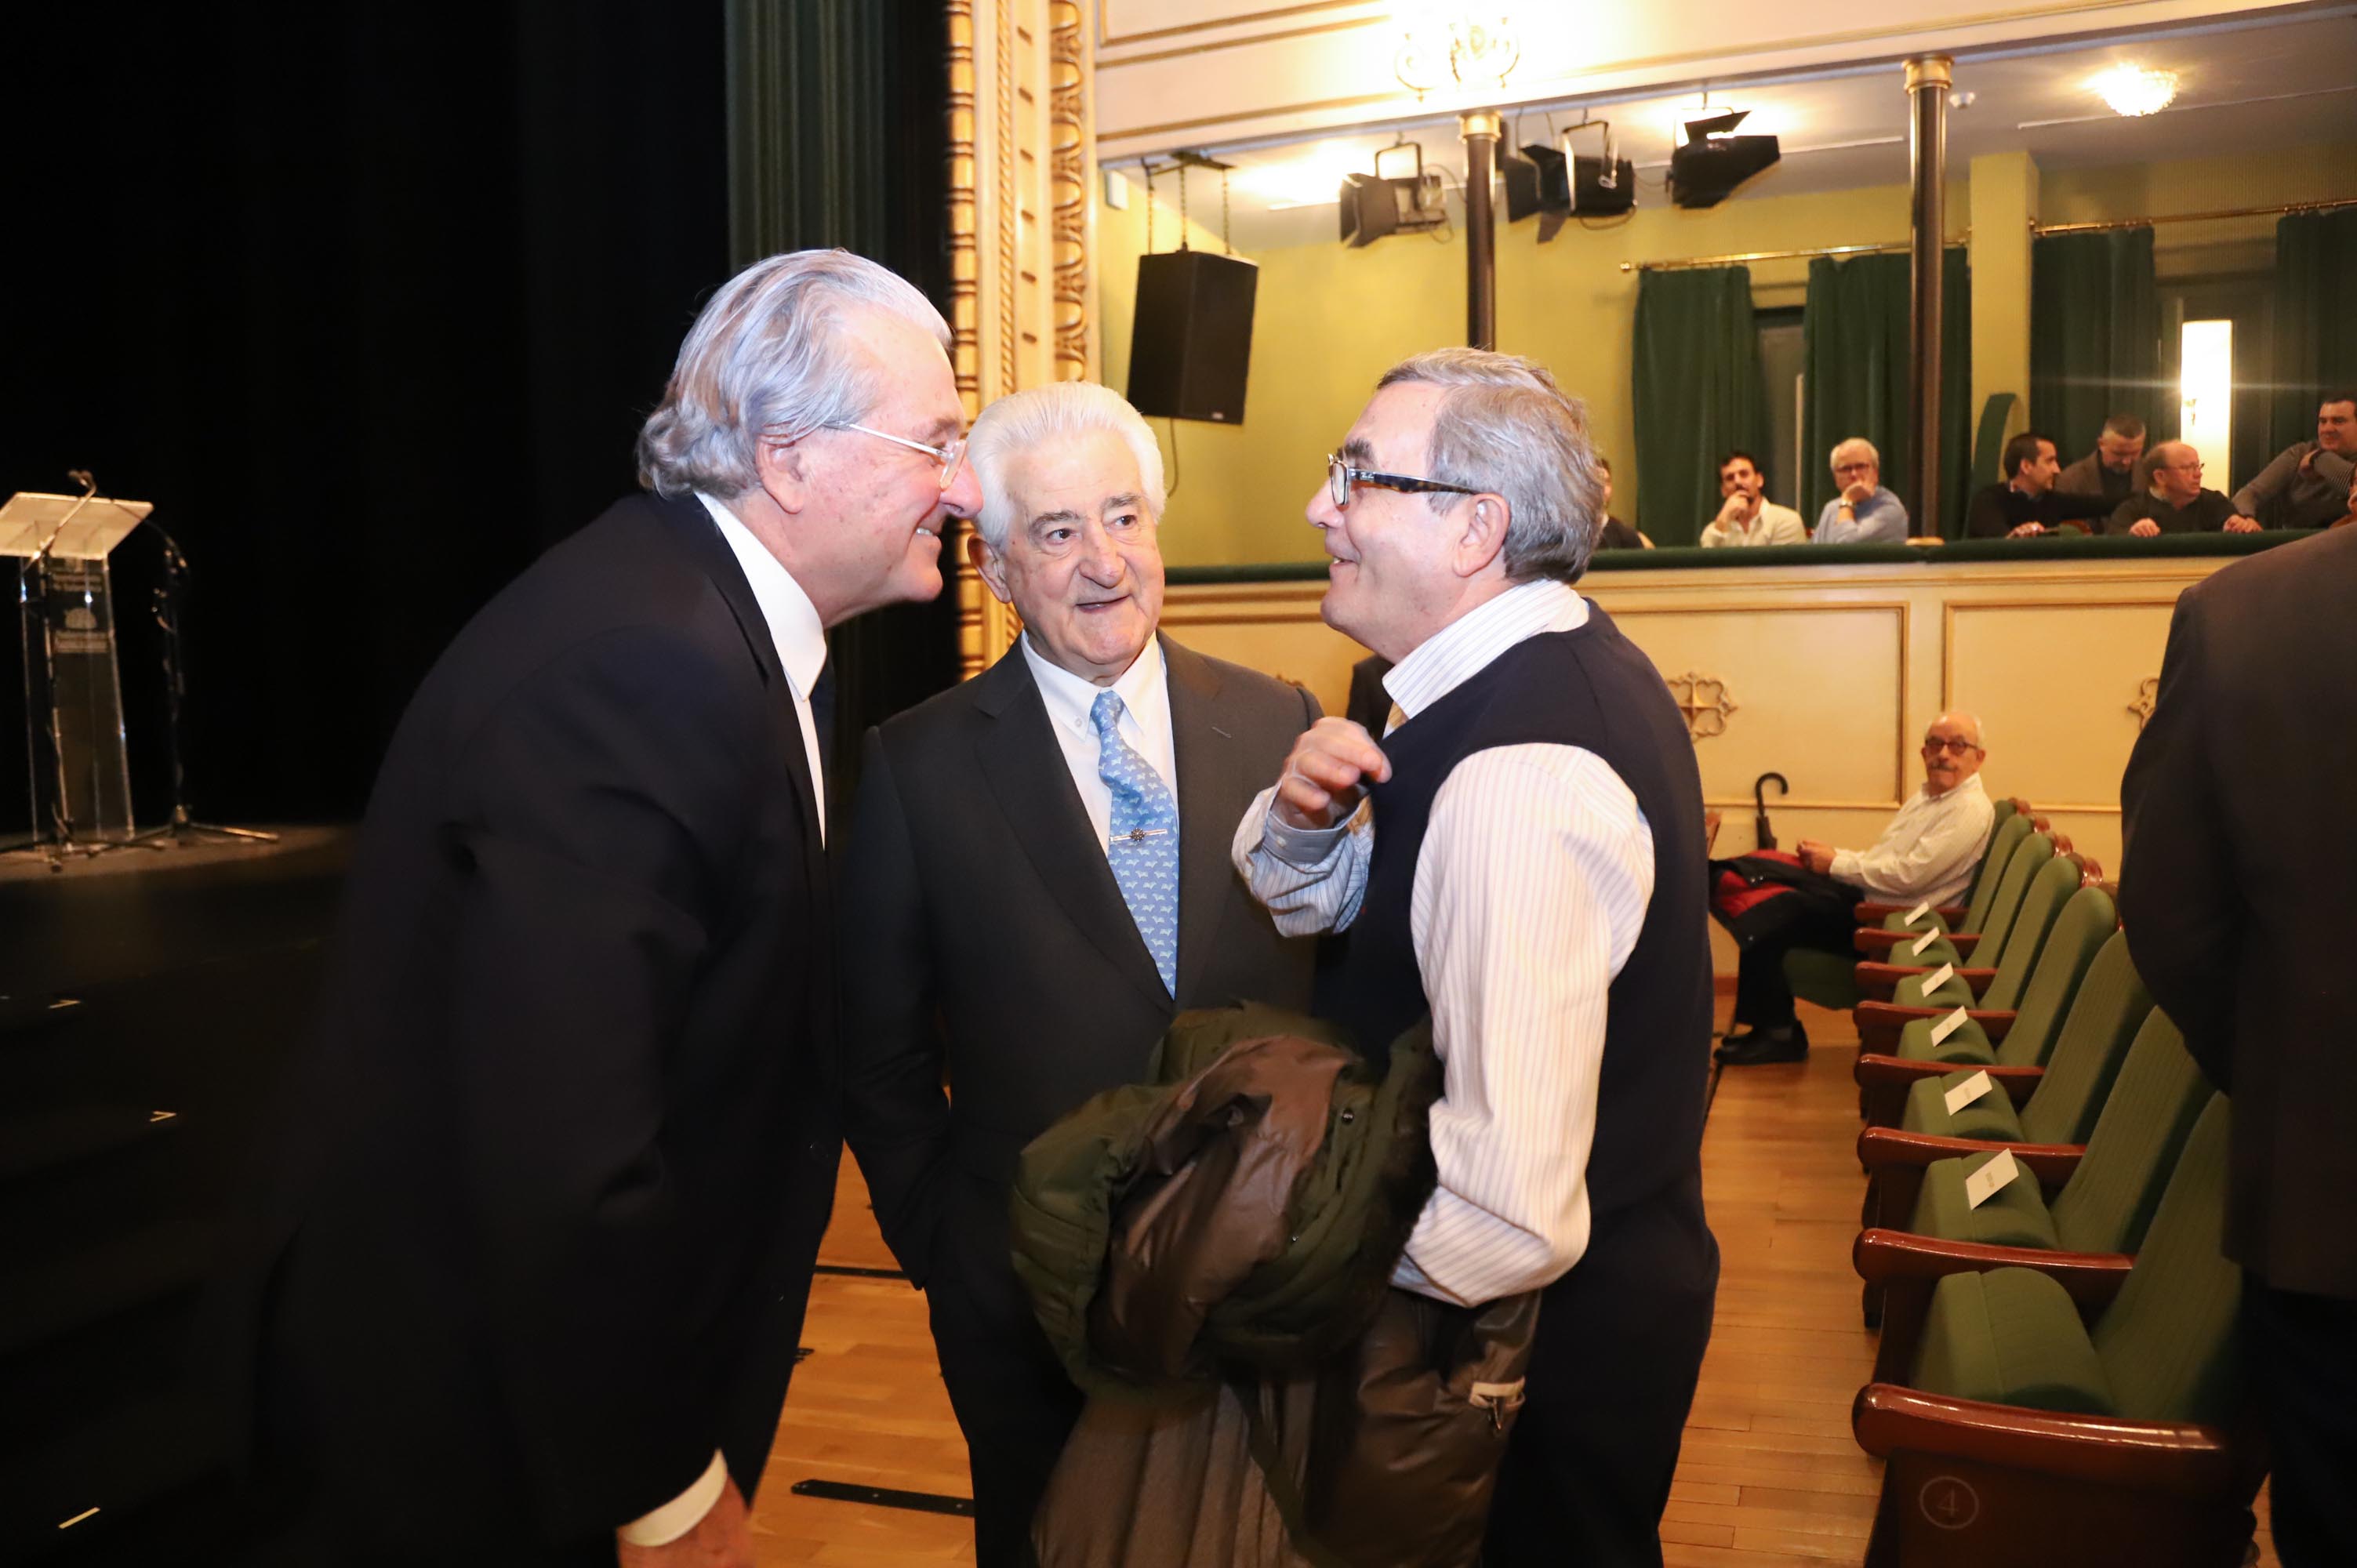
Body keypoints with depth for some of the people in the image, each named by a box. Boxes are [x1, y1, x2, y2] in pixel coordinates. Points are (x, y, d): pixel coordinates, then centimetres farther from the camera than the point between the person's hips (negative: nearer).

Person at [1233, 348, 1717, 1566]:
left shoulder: (1515, 780, -33)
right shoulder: (1570, 665, 0)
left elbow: (1509, 1225, -36)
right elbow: (1318, 902, 8)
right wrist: (1309, 816, -14)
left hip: (1553, 1342, -9)